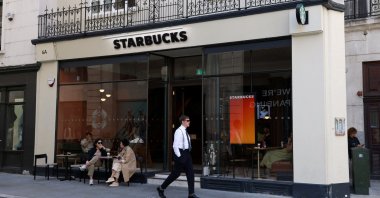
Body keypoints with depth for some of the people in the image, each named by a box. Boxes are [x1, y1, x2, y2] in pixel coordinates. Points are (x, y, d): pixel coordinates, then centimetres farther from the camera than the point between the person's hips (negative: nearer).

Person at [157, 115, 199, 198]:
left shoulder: (185, 132, 14)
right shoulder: (179, 131, -13)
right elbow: (175, 145, -18)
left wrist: (187, 155, 17)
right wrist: (179, 156, -20)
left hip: (187, 153, 9)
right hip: (181, 153, -8)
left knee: (190, 173, 2)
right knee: (175, 173, 0)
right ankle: (161, 188, 15)